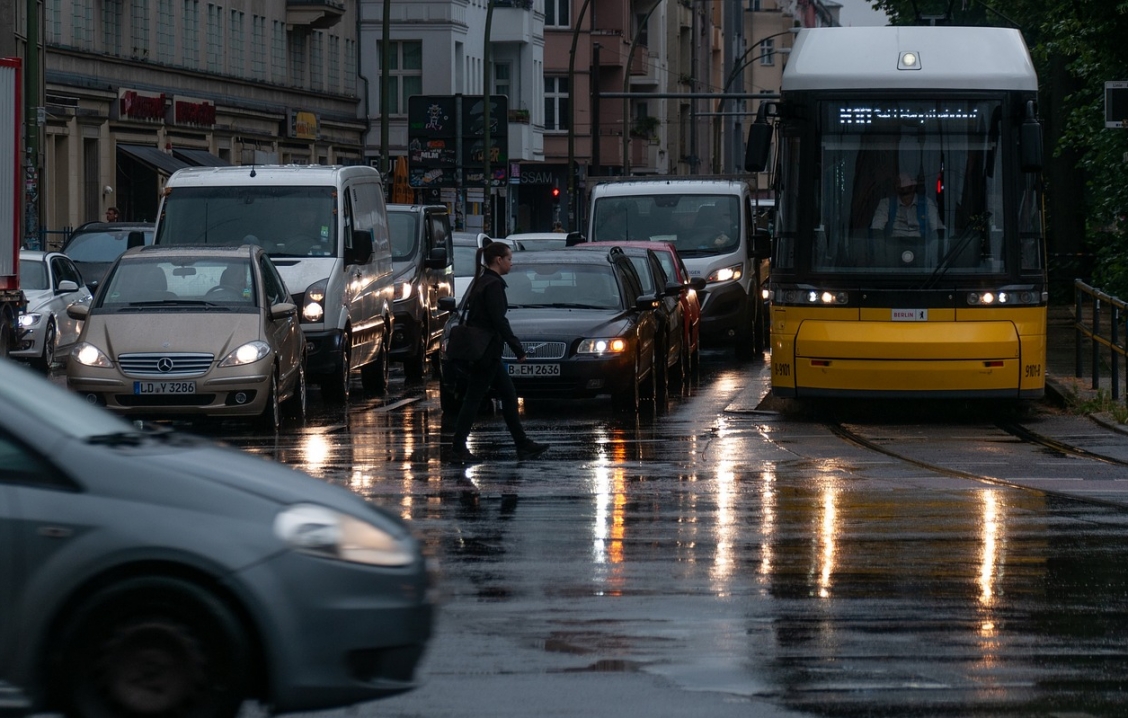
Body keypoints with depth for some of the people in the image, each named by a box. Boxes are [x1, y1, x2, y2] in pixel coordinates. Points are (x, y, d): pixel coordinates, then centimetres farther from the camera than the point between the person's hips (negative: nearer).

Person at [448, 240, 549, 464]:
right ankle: (458, 449, -3)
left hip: (481, 351, 10)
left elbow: (471, 318, 18)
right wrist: (518, 349, -16)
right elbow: (499, 321, -20)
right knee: (473, 398, -6)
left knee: (509, 395, 13)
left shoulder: (482, 283, 15)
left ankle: (523, 445, 16)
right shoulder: (493, 285, -15)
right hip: (487, 352, -10)